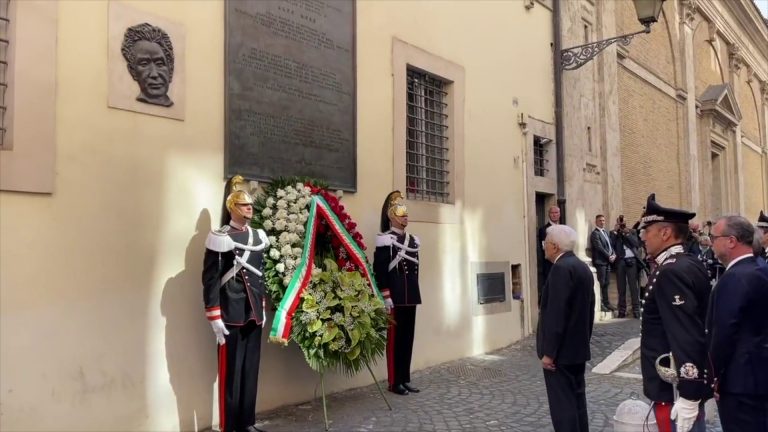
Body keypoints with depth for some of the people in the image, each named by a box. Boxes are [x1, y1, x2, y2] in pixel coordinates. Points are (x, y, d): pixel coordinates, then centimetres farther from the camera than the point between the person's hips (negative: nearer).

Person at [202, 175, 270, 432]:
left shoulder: (259, 237, 12)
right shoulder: (220, 238, -9)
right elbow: (210, 280, -11)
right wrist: (215, 318, -14)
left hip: (253, 315, 6)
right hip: (231, 317, -6)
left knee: (251, 370, 12)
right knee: (230, 372, 0)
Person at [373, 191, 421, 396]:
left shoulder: (413, 240, 15)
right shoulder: (385, 239, -8)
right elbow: (379, 270, -14)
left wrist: (414, 292, 16)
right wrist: (386, 296, -18)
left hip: (411, 296, 8)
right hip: (395, 297, -7)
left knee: (408, 338, 11)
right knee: (394, 338, -1)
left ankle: (405, 379, 20)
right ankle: (394, 382, 7)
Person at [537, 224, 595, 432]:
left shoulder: (561, 268, -18)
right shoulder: (583, 267, 11)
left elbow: (556, 313, -23)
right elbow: (588, 309, 16)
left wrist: (549, 351, -20)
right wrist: (584, 340, 21)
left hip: (561, 351, -10)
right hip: (578, 348, 10)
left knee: (562, 405, -3)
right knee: (576, 401, 16)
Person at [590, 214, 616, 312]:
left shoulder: (606, 233, 20)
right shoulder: (595, 233, -8)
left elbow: (610, 245, 19)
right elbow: (599, 248, -15)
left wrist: (613, 254, 2)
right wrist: (609, 256, -12)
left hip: (608, 261, 8)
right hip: (600, 261, -8)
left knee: (606, 283, 10)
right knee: (601, 283, -7)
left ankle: (606, 303, 15)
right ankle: (600, 304, -4)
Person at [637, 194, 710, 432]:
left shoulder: (672, 272, -22)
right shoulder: (689, 264, 9)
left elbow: (688, 337, -27)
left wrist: (687, 396, -24)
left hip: (677, 389, -10)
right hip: (691, 384, 10)